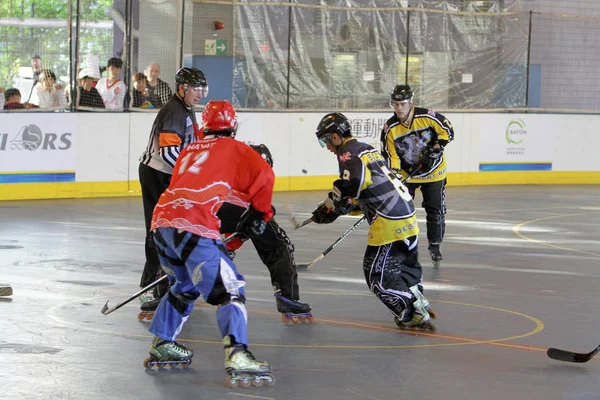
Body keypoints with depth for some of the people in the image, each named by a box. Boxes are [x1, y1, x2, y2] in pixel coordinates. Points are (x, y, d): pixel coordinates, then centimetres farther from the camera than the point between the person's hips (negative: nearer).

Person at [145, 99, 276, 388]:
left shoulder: (189, 151, 30)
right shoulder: (233, 149, 12)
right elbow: (263, 176, 0)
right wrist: (259, 213, 14)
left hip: (161, 220, 7)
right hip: (191, 227, -7)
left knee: (185, 285, 30)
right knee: (228, 289, -9)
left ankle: (161, 345, 35)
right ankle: (237, 357, -26)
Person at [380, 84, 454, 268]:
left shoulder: (427, 116, -20)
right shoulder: (390, 128, -15)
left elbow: (447, 130, -9)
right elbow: (390, 155, -9)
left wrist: (436, 148, -20)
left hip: (433, 171, -1)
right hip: (406, 173, 1)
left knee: (436, 210, 1)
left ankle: (435, 245, 18)